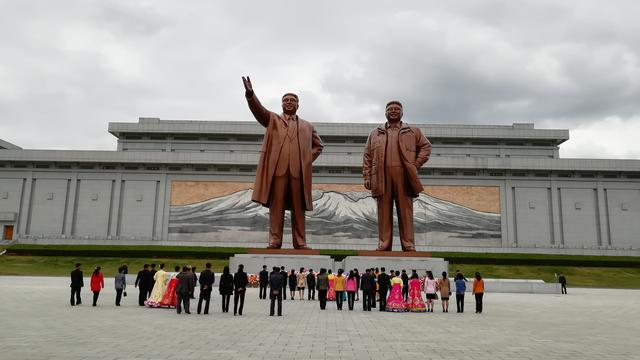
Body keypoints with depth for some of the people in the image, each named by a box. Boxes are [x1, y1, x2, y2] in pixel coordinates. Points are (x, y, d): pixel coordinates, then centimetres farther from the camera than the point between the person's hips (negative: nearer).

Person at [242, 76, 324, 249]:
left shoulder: (307, 126, 22)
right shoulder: (272, 119, 16)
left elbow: (318, 145, 26)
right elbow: (258, 109, -1)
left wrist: (308, 158, 8)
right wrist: (250, 94, -20)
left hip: (299, 170, 2)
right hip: (277, 168, -1)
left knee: (298, 207, 2)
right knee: (276, 205, -2)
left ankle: (300, 242, 6)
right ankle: (275, 240, 2)